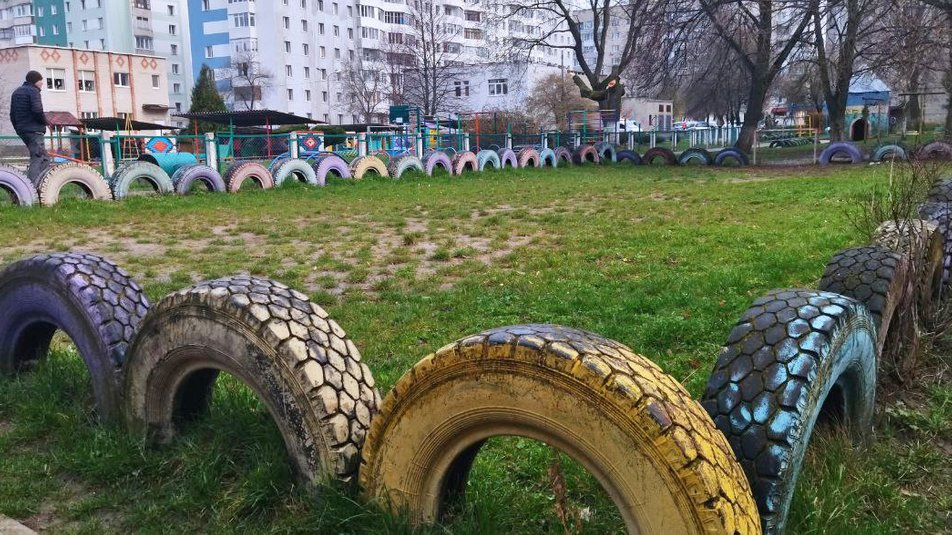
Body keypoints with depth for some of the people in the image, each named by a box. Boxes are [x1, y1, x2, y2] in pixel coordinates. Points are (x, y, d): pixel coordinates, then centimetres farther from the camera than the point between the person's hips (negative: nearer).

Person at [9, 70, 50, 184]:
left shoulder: (16, 92, 20)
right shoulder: (33, 91, -8)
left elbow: (12, 114, 20)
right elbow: (37, 110, -22)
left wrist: (18, 128, 24)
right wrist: (44, 121, -5)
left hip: (22, 130, 9)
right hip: (34, 129, -9)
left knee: (44, 157, 15)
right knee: (37, 159, -11)